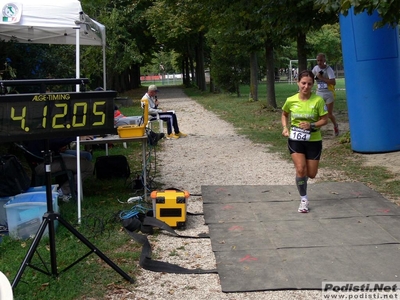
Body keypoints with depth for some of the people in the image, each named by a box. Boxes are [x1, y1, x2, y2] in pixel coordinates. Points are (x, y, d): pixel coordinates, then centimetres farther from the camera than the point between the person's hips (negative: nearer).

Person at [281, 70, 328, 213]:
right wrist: (285, 128, -3)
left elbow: (324, 119, -5)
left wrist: (312, 125, -22)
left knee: (311, 174, 7)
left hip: (313, 141, 0)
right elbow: (284, 114, 13)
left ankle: (302, 178, 45)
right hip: (295, 140, 0)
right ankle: (304, 199, 5)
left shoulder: (318, 100, -12)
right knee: (300, 169, -14)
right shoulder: (291, 100, -6)